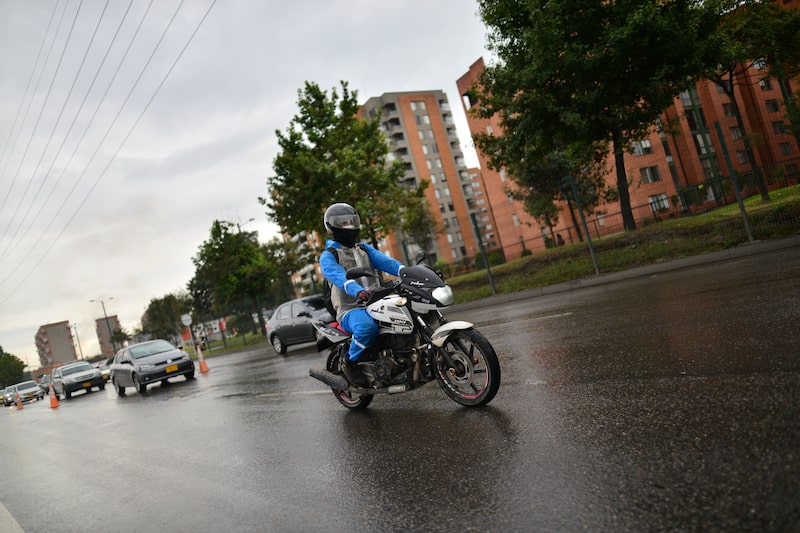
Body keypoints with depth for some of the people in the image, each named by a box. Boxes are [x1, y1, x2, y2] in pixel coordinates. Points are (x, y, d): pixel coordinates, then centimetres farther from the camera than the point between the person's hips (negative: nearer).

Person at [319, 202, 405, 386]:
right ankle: (350, 363, -11)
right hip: (350, 310, -6)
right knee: (367, 327, -38)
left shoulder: (364, 248, 19)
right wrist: (358, 291, -43)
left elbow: (384, 261, 1)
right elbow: (339, 276, -22)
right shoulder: (328, 256, 0)